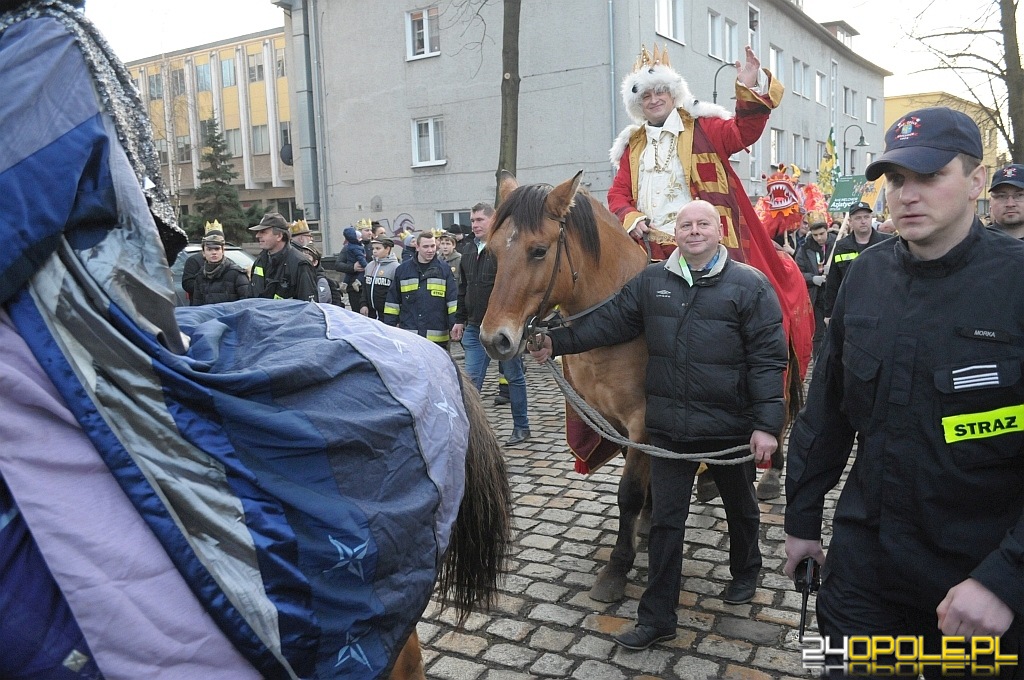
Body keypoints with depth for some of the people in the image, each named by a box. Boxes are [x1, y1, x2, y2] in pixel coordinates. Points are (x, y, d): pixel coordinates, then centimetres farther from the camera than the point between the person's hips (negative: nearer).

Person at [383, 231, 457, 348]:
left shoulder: (444, 270, 4)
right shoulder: (402, 269, 6)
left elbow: (453, 301, 1)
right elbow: (392, 301, 9)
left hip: (437, 338, 0)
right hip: (408, 337, 1)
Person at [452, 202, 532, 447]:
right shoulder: (469, 253, 12)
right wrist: (460, 320, 16)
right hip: (475, 328, 6)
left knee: (514, 377, 8)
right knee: (472, 380, 4)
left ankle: (521, 427, 21)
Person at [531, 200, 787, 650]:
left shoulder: (750, 285, -8)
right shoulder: (650, 282, 3)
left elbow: (768, 358, -12)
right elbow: (609, 321, 0)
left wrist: (766, 424, -18)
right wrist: (557, 342, -13)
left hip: (731, 426, -2)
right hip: (669, 426, 2)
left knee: (740, 507, 22)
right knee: (665, 519, 6)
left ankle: (745, 572, 50)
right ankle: (657, 617, 17)